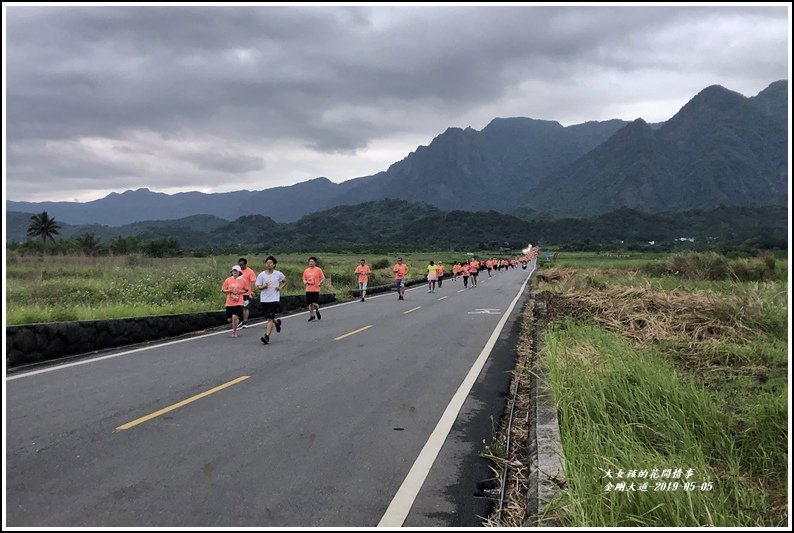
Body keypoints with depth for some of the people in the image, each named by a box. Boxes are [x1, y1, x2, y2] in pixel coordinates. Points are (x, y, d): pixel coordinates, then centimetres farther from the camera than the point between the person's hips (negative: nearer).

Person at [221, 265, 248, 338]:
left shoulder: (243, 280, 1)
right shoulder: (228, 280, 3)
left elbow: (246, 290, 10)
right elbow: (223, 290, 7)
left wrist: (240, 291, -8)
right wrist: (230, 290, -11)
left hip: (238, 302, -2)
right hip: (229, 302, 2)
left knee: (235, 317, -17)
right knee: (229, 319, 6)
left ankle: (234, 332, 3)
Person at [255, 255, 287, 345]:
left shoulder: (278, 274, -2)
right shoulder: (261, 275, -1)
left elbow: (285, 281, 16)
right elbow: (258, 286, 3)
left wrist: (280, 287, -2)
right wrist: (264, 286, -18)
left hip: (274, 299, -3)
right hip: (264, 299, 3)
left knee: (270, 319, -11)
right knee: (267, 318, 14)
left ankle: (267, 336, -12)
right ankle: (277, 322, 45)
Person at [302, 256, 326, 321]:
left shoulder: (318, 270, -1)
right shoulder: (306, 271, 10)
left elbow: (323, 278, 2)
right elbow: (304, 279, 17)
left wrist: (320, 283, -14)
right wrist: (305, 282, -5)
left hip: (316, 289, -4)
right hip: (308, 290, 4)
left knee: (315, 303, -9)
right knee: (310, 304, 7)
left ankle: (317, 311, 21)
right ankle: (312, 315, 21)